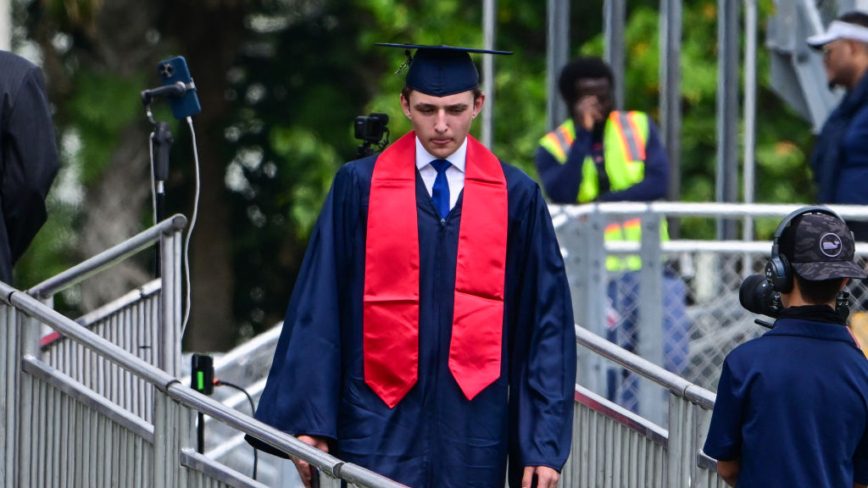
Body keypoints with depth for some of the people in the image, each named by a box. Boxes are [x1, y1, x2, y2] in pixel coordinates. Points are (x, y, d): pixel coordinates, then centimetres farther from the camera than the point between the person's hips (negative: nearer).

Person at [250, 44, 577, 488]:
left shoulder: (516, 196, 5)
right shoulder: (359, 186, 2)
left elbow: (546, 320, 4)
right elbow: (318, 310, 1)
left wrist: (544, 443, -1)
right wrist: (308, 421, -5)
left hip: (474, 426, 1)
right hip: (381, 423, -1)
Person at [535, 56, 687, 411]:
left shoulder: (639, 128, 11)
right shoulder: (553, 146, 6)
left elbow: (658, 182, -4)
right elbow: (562, 195, -13)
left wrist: (603, 203, -12)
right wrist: (583, 135, -12)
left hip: (646, 265, 1)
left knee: (670, 358, -12)